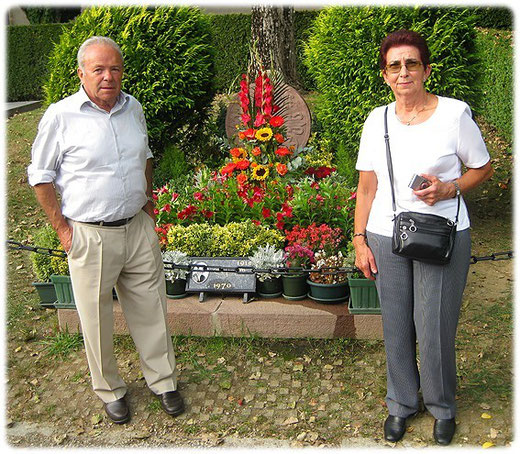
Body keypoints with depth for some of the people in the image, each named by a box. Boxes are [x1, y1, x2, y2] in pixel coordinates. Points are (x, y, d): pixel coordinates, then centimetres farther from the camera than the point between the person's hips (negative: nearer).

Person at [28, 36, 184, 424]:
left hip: (138, 228, 4)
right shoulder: (61, 116, -10)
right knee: (96, 320, 9)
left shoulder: (133, 108, 5)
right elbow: (41, 176, -3)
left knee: (151, 309, 13)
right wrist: (62, 228, -6)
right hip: (89, 235, -4)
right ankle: (110, 390, 31)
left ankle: (163, 381, 31)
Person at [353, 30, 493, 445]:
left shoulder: (455, 113, -4)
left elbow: (483, 169, 5)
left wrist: (448, 189, -15)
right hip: (386, 236, 3)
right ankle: (401, 403, 33)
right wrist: (360, 241, 4)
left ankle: (442, 407, 30)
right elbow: (367, 186, 7)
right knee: (396, 327, 11)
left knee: (435, 328, 3)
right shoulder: (377, 120, 4)